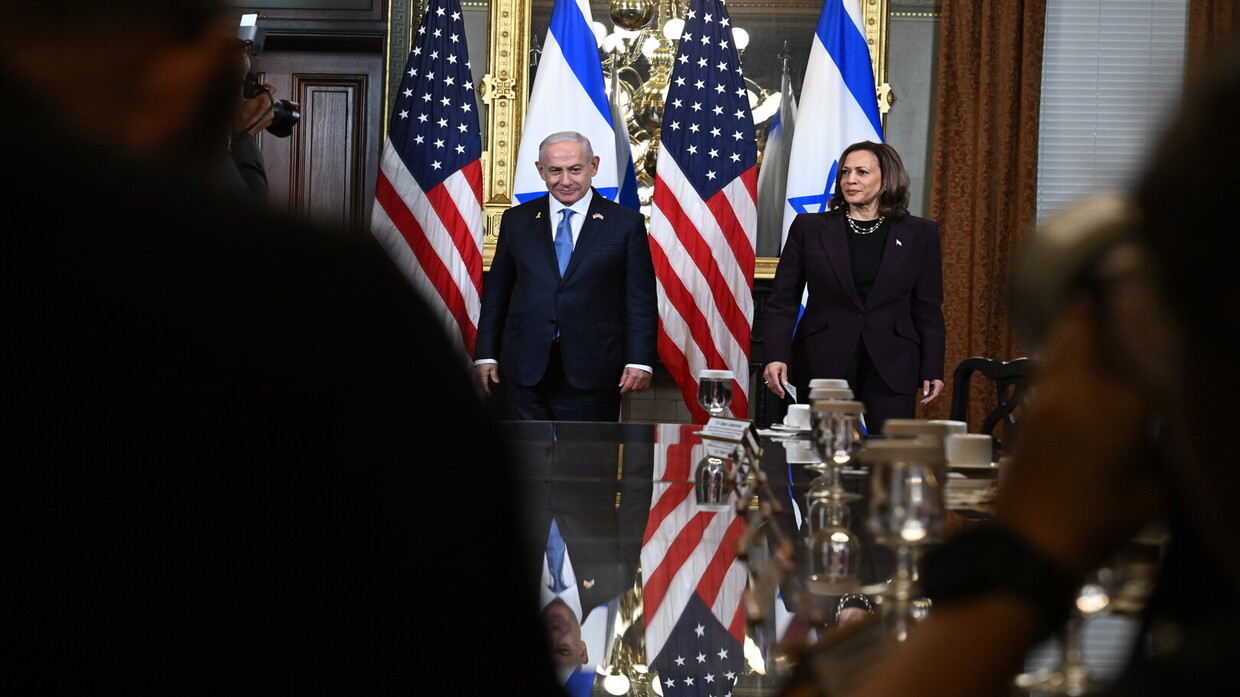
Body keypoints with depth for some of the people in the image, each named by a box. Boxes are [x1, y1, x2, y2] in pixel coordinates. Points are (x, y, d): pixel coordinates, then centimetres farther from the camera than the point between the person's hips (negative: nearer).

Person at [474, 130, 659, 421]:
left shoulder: (626, 223, 3)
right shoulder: (516, 220, 10)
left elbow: (641, 299, 0)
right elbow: (495, 292, 12)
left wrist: (640, 361, -7)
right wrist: (486, 354, 7)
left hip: (592, 373, -2)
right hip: (525, 372, 2)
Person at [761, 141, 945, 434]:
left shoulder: (920, 234, 5)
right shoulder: (809, 228, 5)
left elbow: (927, 309, 7)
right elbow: (783, 300, 2)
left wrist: (932, 370, 0)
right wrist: (776, 356, -11)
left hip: (891, 369, 0)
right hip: (822, 364, 0)